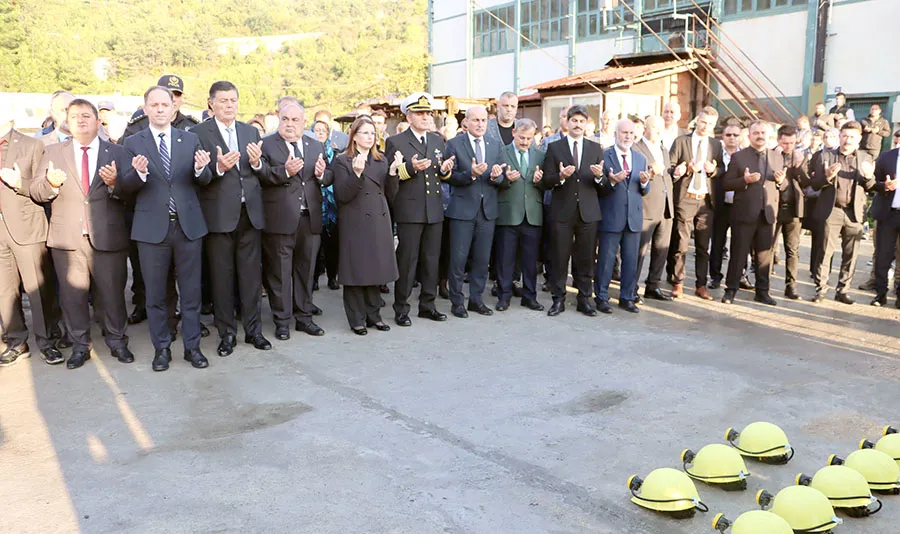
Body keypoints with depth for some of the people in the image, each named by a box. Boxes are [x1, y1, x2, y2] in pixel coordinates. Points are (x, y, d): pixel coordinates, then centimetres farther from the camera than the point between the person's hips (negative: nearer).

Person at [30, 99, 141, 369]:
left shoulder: (118, 153, 5)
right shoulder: (53, 152, 8)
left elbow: (132, 187, -6)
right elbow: (35, 192, 2)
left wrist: (115, 182, -27)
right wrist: (50, 183, -19)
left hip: (107, 238, -1)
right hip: (67, 238, 2)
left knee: (112, 293, 7)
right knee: (72, 295, 9)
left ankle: (117, 342, 23)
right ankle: (80, 346, 23)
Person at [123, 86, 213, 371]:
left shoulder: (191, 140, 7)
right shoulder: (133, 143, 2)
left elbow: (204, 180, 1)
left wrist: (201, 168, -22)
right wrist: (139, 173, -25)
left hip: (188, 224, 1)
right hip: (152, 227, -1)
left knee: (191, 290, 7)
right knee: (156, 293, 9)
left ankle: (192, 346, 19)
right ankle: (162, 348, 22)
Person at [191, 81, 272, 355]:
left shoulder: (251, 132, 13)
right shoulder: (198, 132, -2)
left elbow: (264, 173, 10)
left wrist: (257, 162, -11)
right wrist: (218, 168, -25)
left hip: (249, 212, 4)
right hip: (219, 214, -4)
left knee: (251, 273, 8)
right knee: (222, 276, 5)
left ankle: (253, 330, 20)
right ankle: (227, 333, 17)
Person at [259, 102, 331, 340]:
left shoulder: (317, 146, 15)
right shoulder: (267, 145, -1)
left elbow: (329, 178, 13)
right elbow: (261, 176, -12)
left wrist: (321, 174, -8)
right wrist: (285, 171, -25)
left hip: (310, 218, 4)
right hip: (280, 219, -4)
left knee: (306, 269, 12)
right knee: (280, 272, 4)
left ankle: (304, 316, 24)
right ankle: (282, 321, 15)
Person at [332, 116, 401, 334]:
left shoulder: (381, 160, 15)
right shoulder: (342, 161, -2)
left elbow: (390, 193, 10)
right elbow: (342, 196, -11)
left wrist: (393, 171, -6)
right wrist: (357, 173, -24)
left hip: (379, 222, 5)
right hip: (355, 224, -5)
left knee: (376, 269, 10)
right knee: (357, 271, -1)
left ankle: (373, 315, 22)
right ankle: (357, 319, 10)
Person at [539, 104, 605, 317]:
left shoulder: (595, 149, 11)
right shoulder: (554, 147, 4)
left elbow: (602, 183, 8)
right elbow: (546, 182, -1)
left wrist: (599, 176, -14)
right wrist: (560, 177, -20)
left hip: (588, 211, 2)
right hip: (561, 211, -2)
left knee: (585, 258, 7)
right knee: (559, 257, 3)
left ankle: (584, 299, 17)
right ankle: (558, 299, 13)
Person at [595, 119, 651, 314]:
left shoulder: (641, 158, 12)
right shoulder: (604, 156, -4)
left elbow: (644, 191, 10)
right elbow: (598, 187, -9)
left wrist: (644, 182, -12)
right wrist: (611, 181, -28)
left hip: (634, 217, 5)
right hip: (611, 217, -5)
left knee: (631, 260, 10)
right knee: (606, 259, 2)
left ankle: (627, 297, 22)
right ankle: (602, 298, 14)